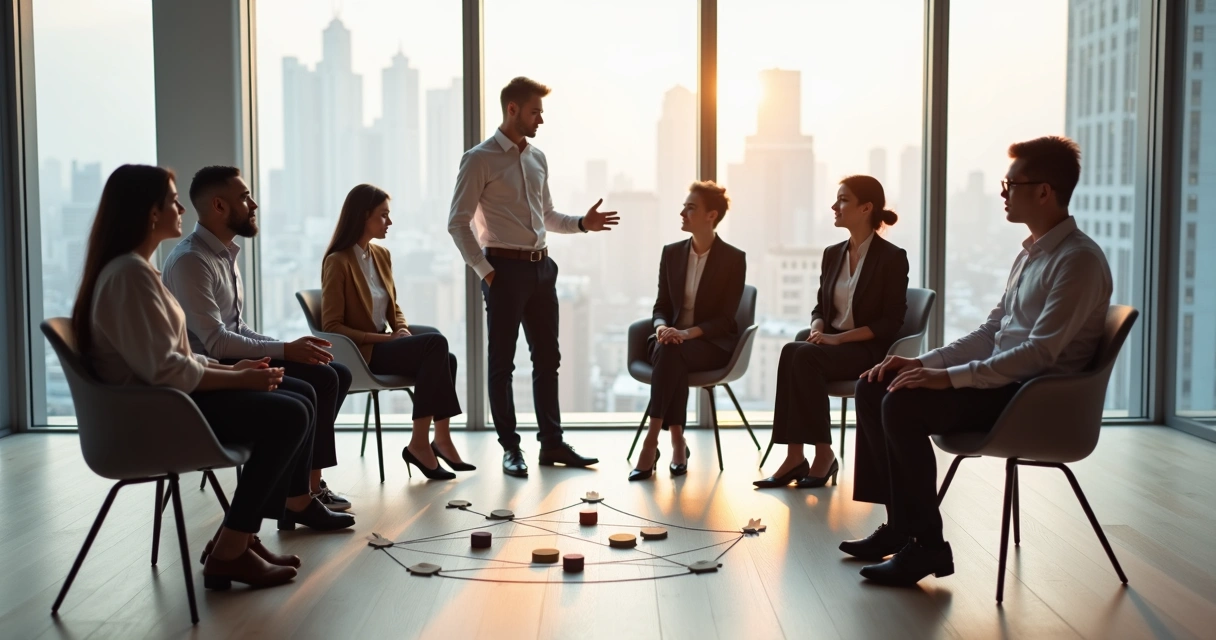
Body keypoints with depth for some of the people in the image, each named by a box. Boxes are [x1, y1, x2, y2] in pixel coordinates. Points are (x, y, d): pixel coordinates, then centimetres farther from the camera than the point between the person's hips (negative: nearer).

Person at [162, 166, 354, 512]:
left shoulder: (225, 253, 12)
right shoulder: (190, 260, -18)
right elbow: (214, 341, -24)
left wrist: (288, 346, 1)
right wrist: (284, 350, -20)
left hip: (231, 358, 10)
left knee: (332, 375, -1)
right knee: (301, 395, -25)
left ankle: (310, 482, 1)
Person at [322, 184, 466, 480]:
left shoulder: (382, 255, 13)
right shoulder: (338, 262, -9)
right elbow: (331, 326, -11)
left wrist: (403, 331, -3)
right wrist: (384, 338, -17)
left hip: (383, 345, 7)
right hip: (359, 353, -7)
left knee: (446, 359, -23)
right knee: (436, 343, -28)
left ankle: (422, 442, -22)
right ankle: (440, 439, -22)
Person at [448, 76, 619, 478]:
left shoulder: (537, 158, 13)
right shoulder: (480, 159, -7)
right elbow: (458, 223, -8)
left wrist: (582, 223, 5)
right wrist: (485, 271, -13)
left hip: (541, 266, 7)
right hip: (505, 268, -7)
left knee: (547, 357, 11)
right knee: (502, 361, 3)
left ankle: (551, 442, 21)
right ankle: (510, 447, 12)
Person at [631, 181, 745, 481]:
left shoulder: (734, 259, -4)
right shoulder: (671, 253, 9)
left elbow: (725, 318, -8)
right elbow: (661, 305, 9)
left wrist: (688, 333, -24)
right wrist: (662, 327, -15)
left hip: (712, 343, -3)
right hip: (673, 337, 3)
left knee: (670, 352, -36)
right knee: (668, 355, -35)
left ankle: (651, 443, -37)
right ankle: (677, 443, -30)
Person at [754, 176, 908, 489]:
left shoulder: (892, 257, -6)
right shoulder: (832, 254, 13)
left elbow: (890, 322, -10)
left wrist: (839, 337, -19)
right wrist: (817, 330, -7)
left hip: (867, 350, -5)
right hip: (830, 345, 5)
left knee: (804, 356, -32)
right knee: (792, 352, -28)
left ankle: (823, 453, -22)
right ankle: (795, 456, -29)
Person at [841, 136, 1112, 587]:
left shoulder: (1079, 260, -15)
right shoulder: (1030, 253, 15)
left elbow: (1041, 352, -24)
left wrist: (950, 377, -26)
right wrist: (923, 362, 4)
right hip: (1001, 381, 10)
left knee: (903, 404, -26)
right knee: (873, 389, 1)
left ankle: (926, 545, -14)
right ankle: (900, 525, 6)